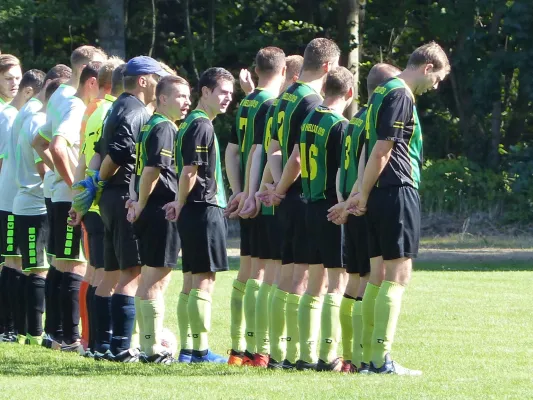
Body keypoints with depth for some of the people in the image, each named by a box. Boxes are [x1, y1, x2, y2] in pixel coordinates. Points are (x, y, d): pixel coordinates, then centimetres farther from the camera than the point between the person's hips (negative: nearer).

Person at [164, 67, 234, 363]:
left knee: (191, 283, 11)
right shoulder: (202, 125, -14)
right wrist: (181, 205, -5)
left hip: (193, 211, 10)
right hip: (205, 209, -10)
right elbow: (190, 171, -17)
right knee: (204, 283, -7)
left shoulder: (190, 124, 18)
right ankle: (201, 350, -7)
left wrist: (180, 205, 9)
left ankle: (187, 348, 14)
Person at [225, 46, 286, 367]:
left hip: (249, 198, 9)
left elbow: (232, 151, 15)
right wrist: (251, 194, -20)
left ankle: (238, 347, 18)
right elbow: (258, 151, -19)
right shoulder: (271, 104, -12)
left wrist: (239, 191, 9)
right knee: (260, 272, -8)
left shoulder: (246, 104, 15)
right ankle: (253, 349, -9)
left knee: (247, 270, 13)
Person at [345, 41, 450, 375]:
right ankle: (382, 359, -12)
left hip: (382, 195, 10)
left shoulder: (384, 92, 19)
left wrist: (362, 194, 13)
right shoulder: (401, 96, -13)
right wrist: (364, 196, -10)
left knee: (380, 274, 12)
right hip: (399, 191, -10)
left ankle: (369, 355, 15)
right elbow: (381, 151, -17)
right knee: (398, 275, -9)